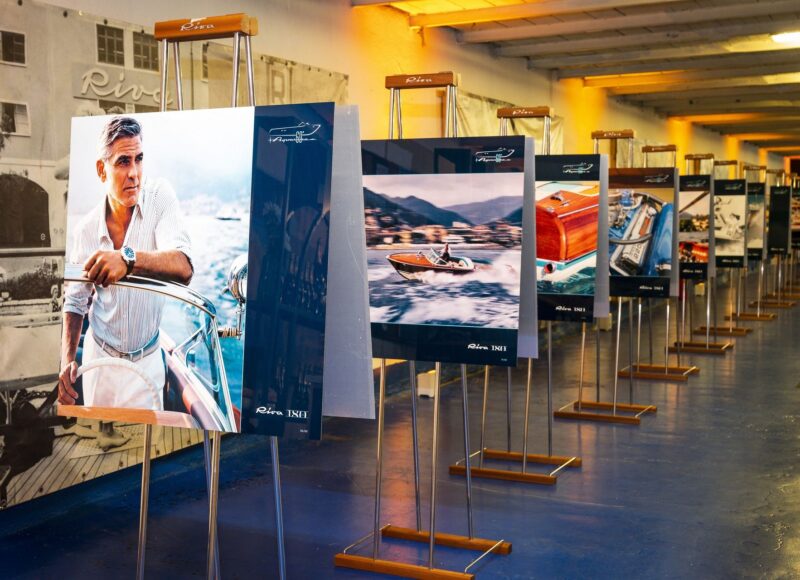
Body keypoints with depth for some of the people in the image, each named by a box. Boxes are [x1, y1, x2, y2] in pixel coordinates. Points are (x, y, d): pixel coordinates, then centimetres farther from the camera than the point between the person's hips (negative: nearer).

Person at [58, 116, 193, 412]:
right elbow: (75, 302, 4)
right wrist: (67, 360, -11)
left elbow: (183, 268, -29)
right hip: (99, 361, 2)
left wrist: (128, 259, -46)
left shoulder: (160, 197, -14)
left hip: (146, 363, -2)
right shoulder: (86, 229, -7)